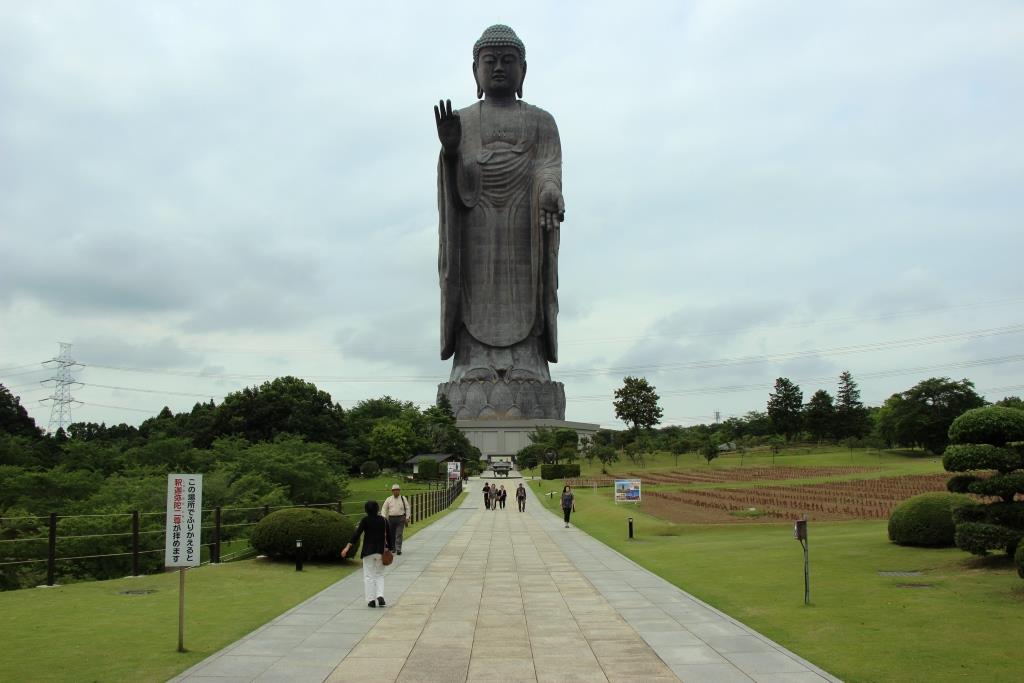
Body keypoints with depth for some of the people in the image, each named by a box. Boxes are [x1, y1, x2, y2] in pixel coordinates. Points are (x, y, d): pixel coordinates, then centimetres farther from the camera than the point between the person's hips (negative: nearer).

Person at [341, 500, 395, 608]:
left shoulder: (365, 520, -6)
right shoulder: (383, 520, 2)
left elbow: (357, 534, -12)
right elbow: (389, 535, 3)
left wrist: (348, 547, -13)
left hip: (368, 551, -2)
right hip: (380, 551, 2)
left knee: (369, 575, 6)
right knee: (379, 575, 14)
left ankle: (371, 600, 4)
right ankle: (380, 596, -4)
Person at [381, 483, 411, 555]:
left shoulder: (403, 499, 5)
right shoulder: (389, 499, 8)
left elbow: (408, 508, 7)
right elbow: (384, 508, 9)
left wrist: (407, 517, 0)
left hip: (400, 518, -2)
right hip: (391, 518, 2)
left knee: (399, 534, -9)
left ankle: (398, 549, -10)